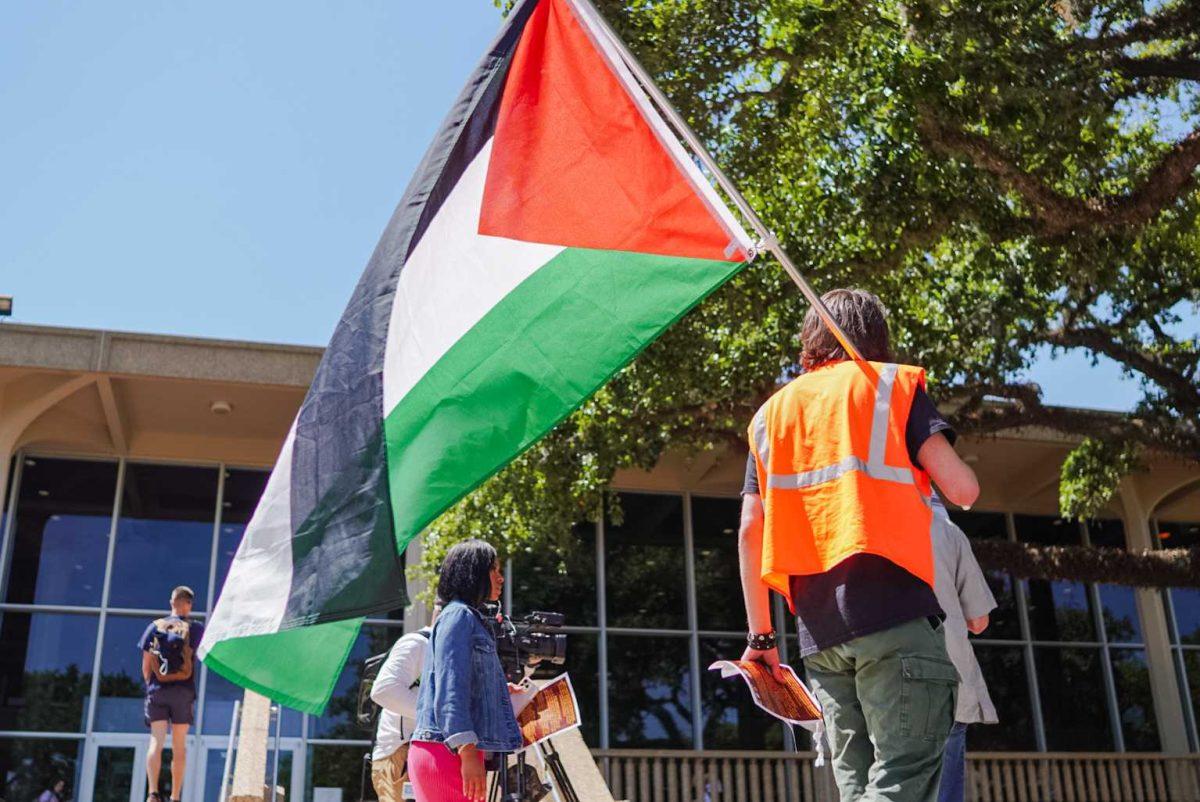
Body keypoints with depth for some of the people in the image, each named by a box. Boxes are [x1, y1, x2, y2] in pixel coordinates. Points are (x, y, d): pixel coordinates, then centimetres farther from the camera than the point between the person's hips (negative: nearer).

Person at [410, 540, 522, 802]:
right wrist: (467, 750, -22)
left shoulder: (470, 617, 23)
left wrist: (501, 689, 32)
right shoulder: (458, 614, -6)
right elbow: (449, 689, -16)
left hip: (457, 753, 10)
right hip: (447, 751, -10)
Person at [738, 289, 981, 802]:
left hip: (818, 625, 5)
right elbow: (962, 489, -2)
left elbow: (750, 530, 12)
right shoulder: (891, 385, 8)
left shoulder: (771, 413, 20)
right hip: (893, 608, -5)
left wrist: (760, 635, 15)